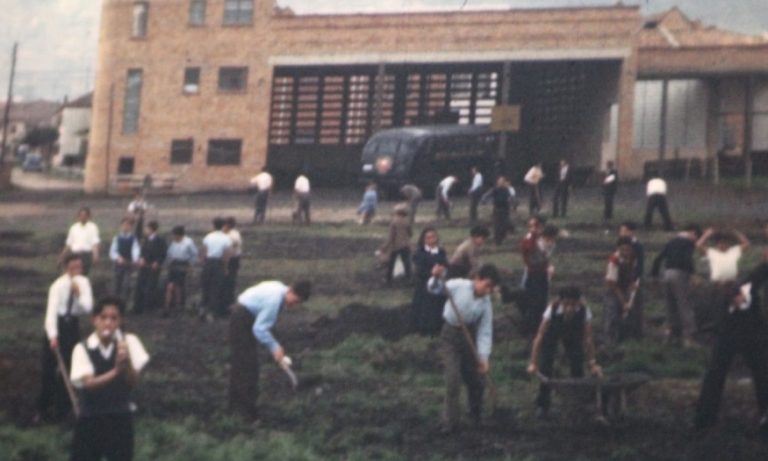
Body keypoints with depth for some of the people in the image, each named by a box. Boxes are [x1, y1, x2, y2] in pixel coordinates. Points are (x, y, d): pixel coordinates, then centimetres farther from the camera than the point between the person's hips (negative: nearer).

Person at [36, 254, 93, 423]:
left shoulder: (83, 282, -5)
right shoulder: (58, 285, -19)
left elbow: (88, 307, -9)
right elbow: (51, 310, -28)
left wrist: (79, 294, -26)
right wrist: (53, 335, -39)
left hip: (72, 325, 4)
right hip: (57, 324, -4)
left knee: (69, 368, 8)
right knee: (48, 367, 0)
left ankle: (61, 408, 20)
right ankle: (43, 409, 15)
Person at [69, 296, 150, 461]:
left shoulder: (129, 342, -7)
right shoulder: (83, 348, -11)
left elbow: (133, 382, -11)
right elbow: (89, 384, -23)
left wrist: (127, 362, -32)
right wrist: (115, 371, -39)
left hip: (121, 417, 1)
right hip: (91, 418, -1)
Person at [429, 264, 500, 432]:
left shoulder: (486, 303, -11)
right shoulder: (458, 285, -18)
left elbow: (485, 332, -12)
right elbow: (435, 289, -11)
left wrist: (484, 357, -20)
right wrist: (436, 278, -35)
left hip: (469, 336, 3)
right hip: (450, 335, -3)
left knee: (475, 379, 11)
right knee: (453, 377, -12)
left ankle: (476, 417, 36)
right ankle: (450, 422, -2)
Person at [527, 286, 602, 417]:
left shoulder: (584, 312, -35)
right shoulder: (552, 310, -39)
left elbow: (588, 339, -25)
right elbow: (539, 336, -35)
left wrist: (592, 363, -26)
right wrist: (533, 363, -38)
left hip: (574, 335, 1)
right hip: (551, 335, -1)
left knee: (577, 366, -7)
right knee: (545, 366, -11)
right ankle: (542, 405, 1)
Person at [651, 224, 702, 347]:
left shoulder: (672, 242, 17)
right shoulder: (688, 243, -4)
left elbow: (658, 259, 16)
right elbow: (687, 260, -21)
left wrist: (654, 274, 20)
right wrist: (693, 273, -14)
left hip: (668, 273, 7)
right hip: (680, 274, -7)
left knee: (671, 306, 14)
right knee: (685, 306, -5)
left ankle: (675, 335, 20)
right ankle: (688, 337, -10)